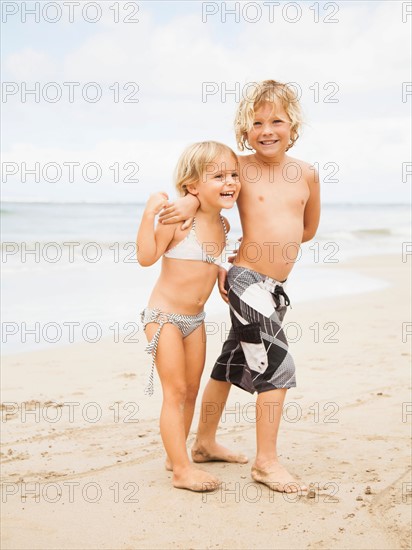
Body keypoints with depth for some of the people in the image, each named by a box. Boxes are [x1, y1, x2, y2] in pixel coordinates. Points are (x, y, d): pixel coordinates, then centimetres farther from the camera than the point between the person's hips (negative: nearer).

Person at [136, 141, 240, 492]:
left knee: (191, 390, 13)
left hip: (195, 318, 7)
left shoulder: (223, 225, 5)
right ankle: (182, 469, 2)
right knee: (175, 391, -4)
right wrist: (150, 214, -33)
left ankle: (176, 456, 28)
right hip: (164, 316, -7)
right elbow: (146, 257, -26)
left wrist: (220, 268, 6)